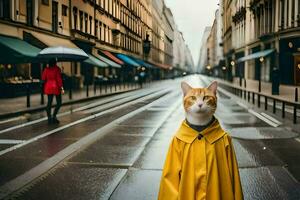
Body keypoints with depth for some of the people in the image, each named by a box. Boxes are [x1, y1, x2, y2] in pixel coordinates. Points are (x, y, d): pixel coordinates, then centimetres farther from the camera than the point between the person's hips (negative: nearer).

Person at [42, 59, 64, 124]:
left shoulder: (46, 69, 3)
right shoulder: (57, 69, -10)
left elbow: (43, 78, 6)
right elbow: (59, 79, -14)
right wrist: (61, 88, -11)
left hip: (48, 87, 5)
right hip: (56, 87, -5)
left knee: (49, 102, 9)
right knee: (59, 102, 6)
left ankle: (49, 118, 7)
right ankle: (54, 116, -6)